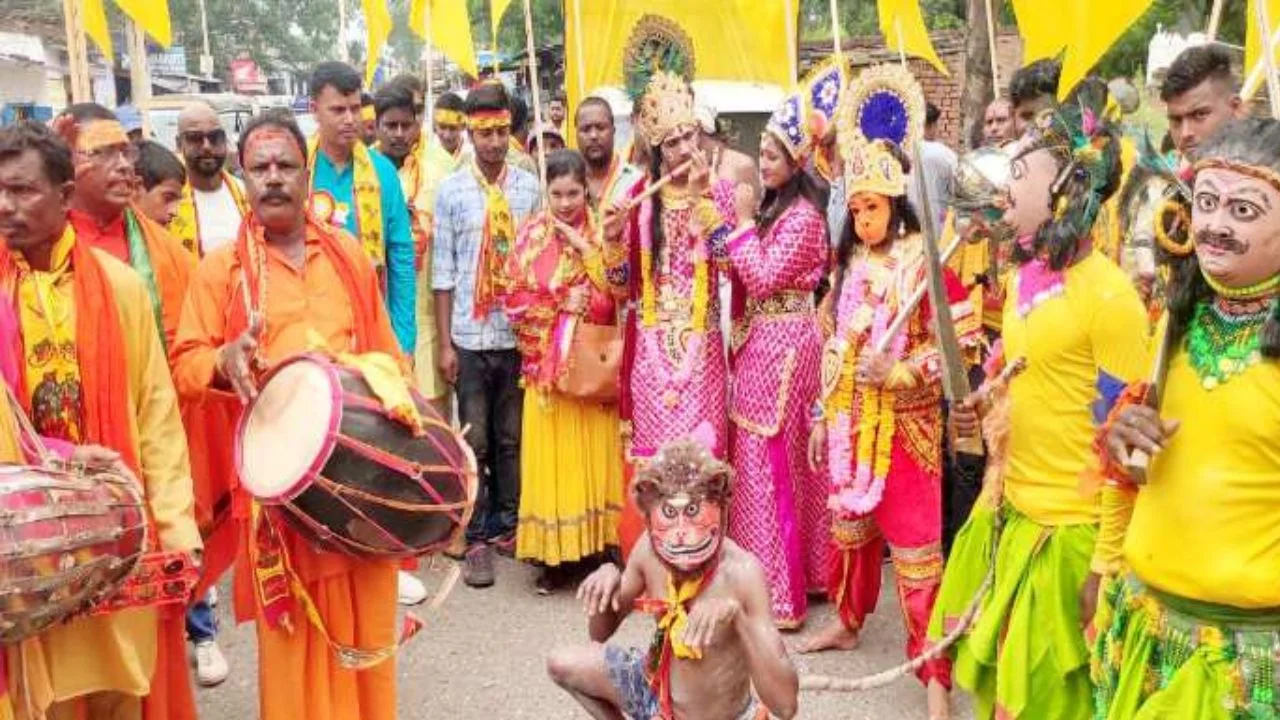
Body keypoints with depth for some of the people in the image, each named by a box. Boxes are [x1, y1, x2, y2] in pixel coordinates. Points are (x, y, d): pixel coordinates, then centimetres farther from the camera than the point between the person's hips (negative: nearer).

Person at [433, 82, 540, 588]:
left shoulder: (529, 187, 3)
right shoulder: (451, 190, 0)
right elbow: (443, 271, 0)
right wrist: (444, 343, -3)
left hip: (519, 334, 1)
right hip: (470, 337, -1)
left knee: (511, 439, 12)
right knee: (475, 442, 5)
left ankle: (507, 525, 26)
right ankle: (477, 540, 14)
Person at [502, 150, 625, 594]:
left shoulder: (602, 232, 3)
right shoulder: (531, 236, 3)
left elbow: (621, 294, -7)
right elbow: (515, 299, -1)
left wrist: (587, 249, -14)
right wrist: (561, 304, -13)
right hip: (548, 364, 0)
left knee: (595, 453, 3)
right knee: (553, 456, 2)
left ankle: (599, 545, 15)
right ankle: (553, 556, 11)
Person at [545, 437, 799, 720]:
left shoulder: (741, 572, -33)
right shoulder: (649, 549, -15)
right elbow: (601, 633, 0)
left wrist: (736, 613, -47)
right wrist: (606, 578, -21)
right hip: (658, 688, 6)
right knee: (560, 664, 12)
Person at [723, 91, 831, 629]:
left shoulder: (802, 214, -14)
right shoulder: (773, 207, 15)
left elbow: (764, 279, -20)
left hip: (782, 345, -10)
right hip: (761, 341, 10)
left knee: (769, 462, -4)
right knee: (766, 461, 15)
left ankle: (779, 592, 6)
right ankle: (790, 574, 27)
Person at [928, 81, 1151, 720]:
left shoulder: (1110, 296, -19)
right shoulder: (1024, 278, 6)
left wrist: (1106, 565, -16)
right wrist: (977, 413, -1)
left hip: (1070, 531, -7)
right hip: (1009, 512, 8)